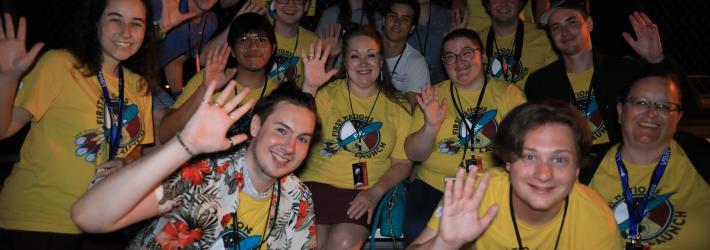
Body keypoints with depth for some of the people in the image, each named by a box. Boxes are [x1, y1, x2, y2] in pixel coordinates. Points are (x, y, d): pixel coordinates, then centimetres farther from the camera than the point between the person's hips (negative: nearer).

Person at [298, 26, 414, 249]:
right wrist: (309, 87, -21)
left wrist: (375, 192, -9)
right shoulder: (328, 94, 7)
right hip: (319, 183, 0)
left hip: (367, 193, 0)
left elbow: (402, 163, 7)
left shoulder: (397, 105, 8)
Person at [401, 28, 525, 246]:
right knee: (418, 232, -26)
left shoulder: (508, 94, 9)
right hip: (435, 185, 0)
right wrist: (430, 127, -14)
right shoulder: (435, 95, 11)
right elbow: (413, 155, 5)